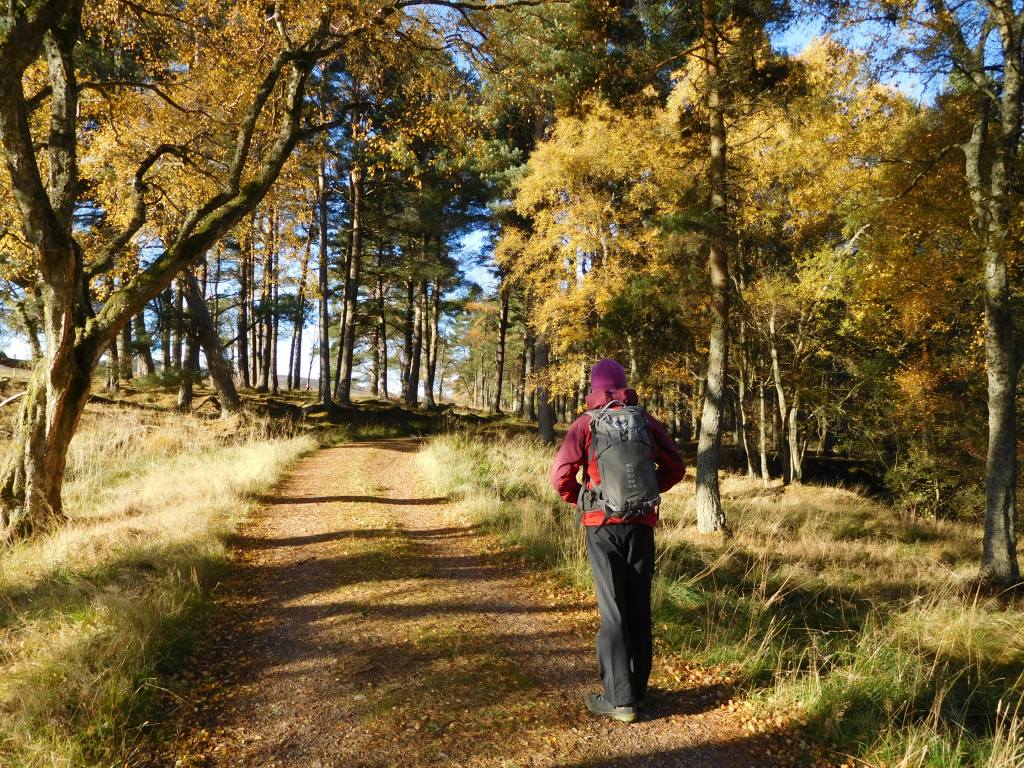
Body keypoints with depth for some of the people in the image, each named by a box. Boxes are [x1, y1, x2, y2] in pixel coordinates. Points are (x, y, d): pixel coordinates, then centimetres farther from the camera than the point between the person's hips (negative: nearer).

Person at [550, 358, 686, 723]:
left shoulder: (586, 423, -5)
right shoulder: (647, 421, 3)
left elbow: (560, 475, -10)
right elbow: (676, 467, 5)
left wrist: (580, 499, 8)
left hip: (603, 525, -3)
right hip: (642, 524, 3)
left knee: (613, 610, 2)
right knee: (639, 607, 13)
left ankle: (620, 699, 4)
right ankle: (638, 689, 23)